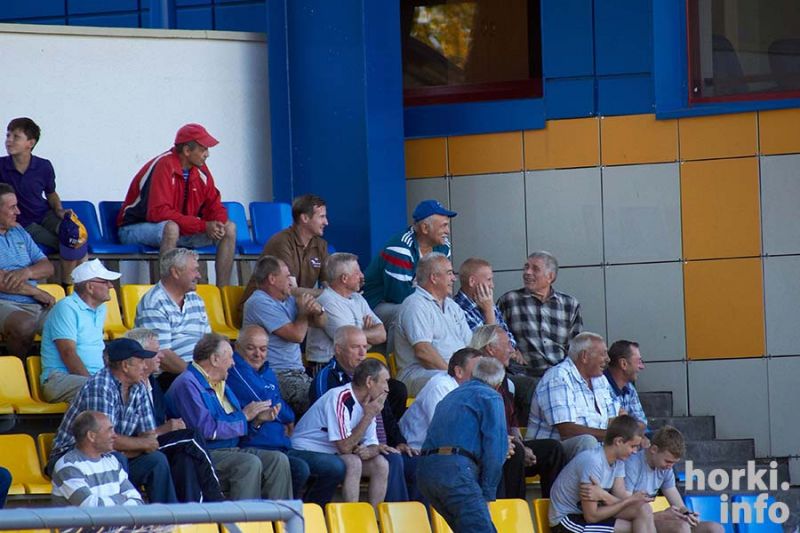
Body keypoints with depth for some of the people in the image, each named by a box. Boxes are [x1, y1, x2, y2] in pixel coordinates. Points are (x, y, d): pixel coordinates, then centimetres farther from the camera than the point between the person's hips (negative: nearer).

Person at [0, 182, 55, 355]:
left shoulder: (19, 233, 21)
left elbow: (48, 268, 18)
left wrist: (27, 272, -6)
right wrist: (35, 292, -7)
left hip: (37, 304, 6)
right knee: (24, 325, -39)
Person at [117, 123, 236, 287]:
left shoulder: (200, 171, 0)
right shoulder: (163, 166, -23)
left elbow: (214, 205, 6)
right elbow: (159, 213, -31)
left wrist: (218, 224, -20)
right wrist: (203, 226, -31)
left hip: (182, 229, 8)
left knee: (229, 228, -4)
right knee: (171, 227, -41)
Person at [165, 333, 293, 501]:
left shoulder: (220, 384, 21)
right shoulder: (187, 384, -11)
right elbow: (207, 430, -21)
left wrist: (256, 420, 3)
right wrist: (244, 416, -10)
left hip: (232, 449, 9)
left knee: (278, 460, -10)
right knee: (250, 463, -31)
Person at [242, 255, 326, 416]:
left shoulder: (287, 300, 19)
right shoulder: (260, 303, -10)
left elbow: (321, 323, 23)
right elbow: (297, 335, -15)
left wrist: (318, 311, -1)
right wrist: (303, 311, 5)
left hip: (297, 372, 9)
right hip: (278, 377, -9)